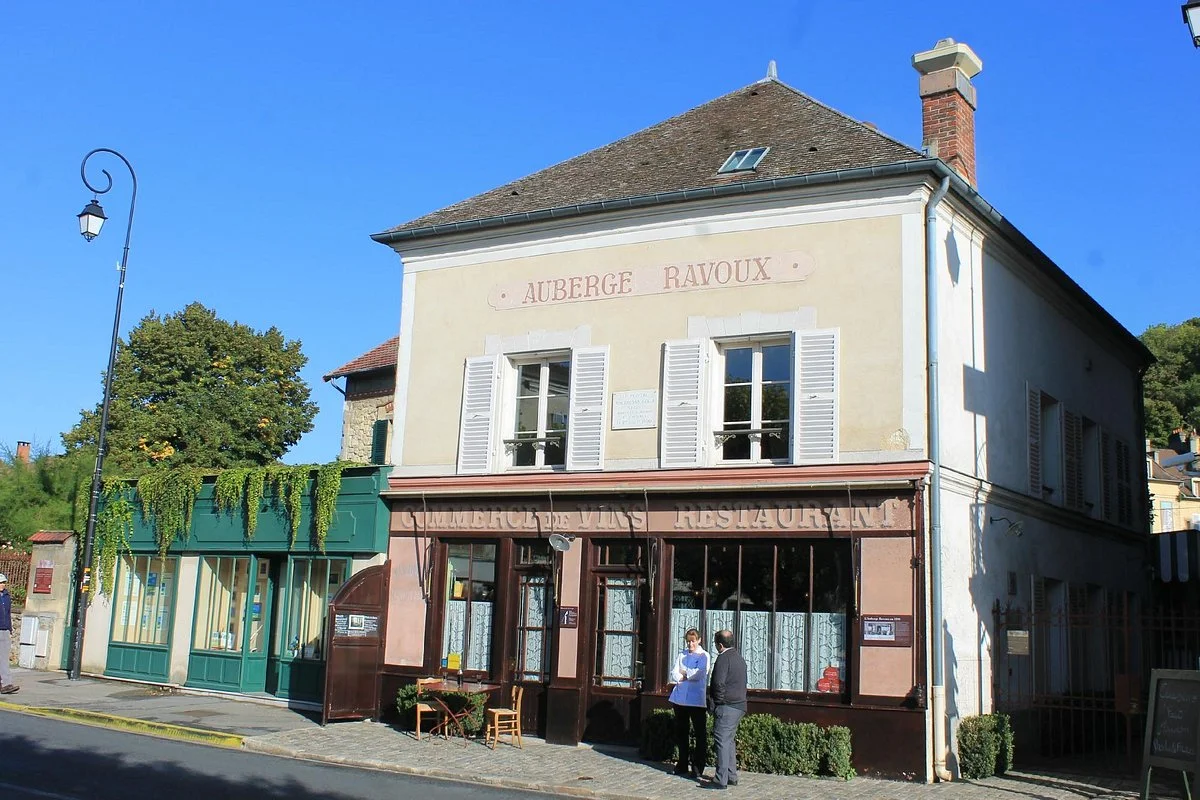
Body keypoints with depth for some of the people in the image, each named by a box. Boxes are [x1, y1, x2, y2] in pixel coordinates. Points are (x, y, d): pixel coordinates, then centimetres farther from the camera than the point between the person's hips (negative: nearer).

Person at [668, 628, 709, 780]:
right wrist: (688, 676, -11)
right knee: (680, 733, 11)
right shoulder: (681, 655, 15)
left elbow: (699, 673, -14)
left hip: (696, 700, -5)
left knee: (700, 734, -4)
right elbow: (674, 674, 5)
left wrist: (683, 673, -2)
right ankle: (682, 765, 22)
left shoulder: (703, 656, 1)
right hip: (680, 698, 5)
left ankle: (698, 768, 1)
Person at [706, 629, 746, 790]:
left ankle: (721, 780, -6)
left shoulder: (723, 658, -14)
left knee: (722, 741, -6)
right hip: (739, 705, 9)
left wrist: (717, 701, -8)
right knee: (729, 740, 17)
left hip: (726, 706, -9)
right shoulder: (739, 657, 16)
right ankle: (731, 776, 21)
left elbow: (719, 683, -21)